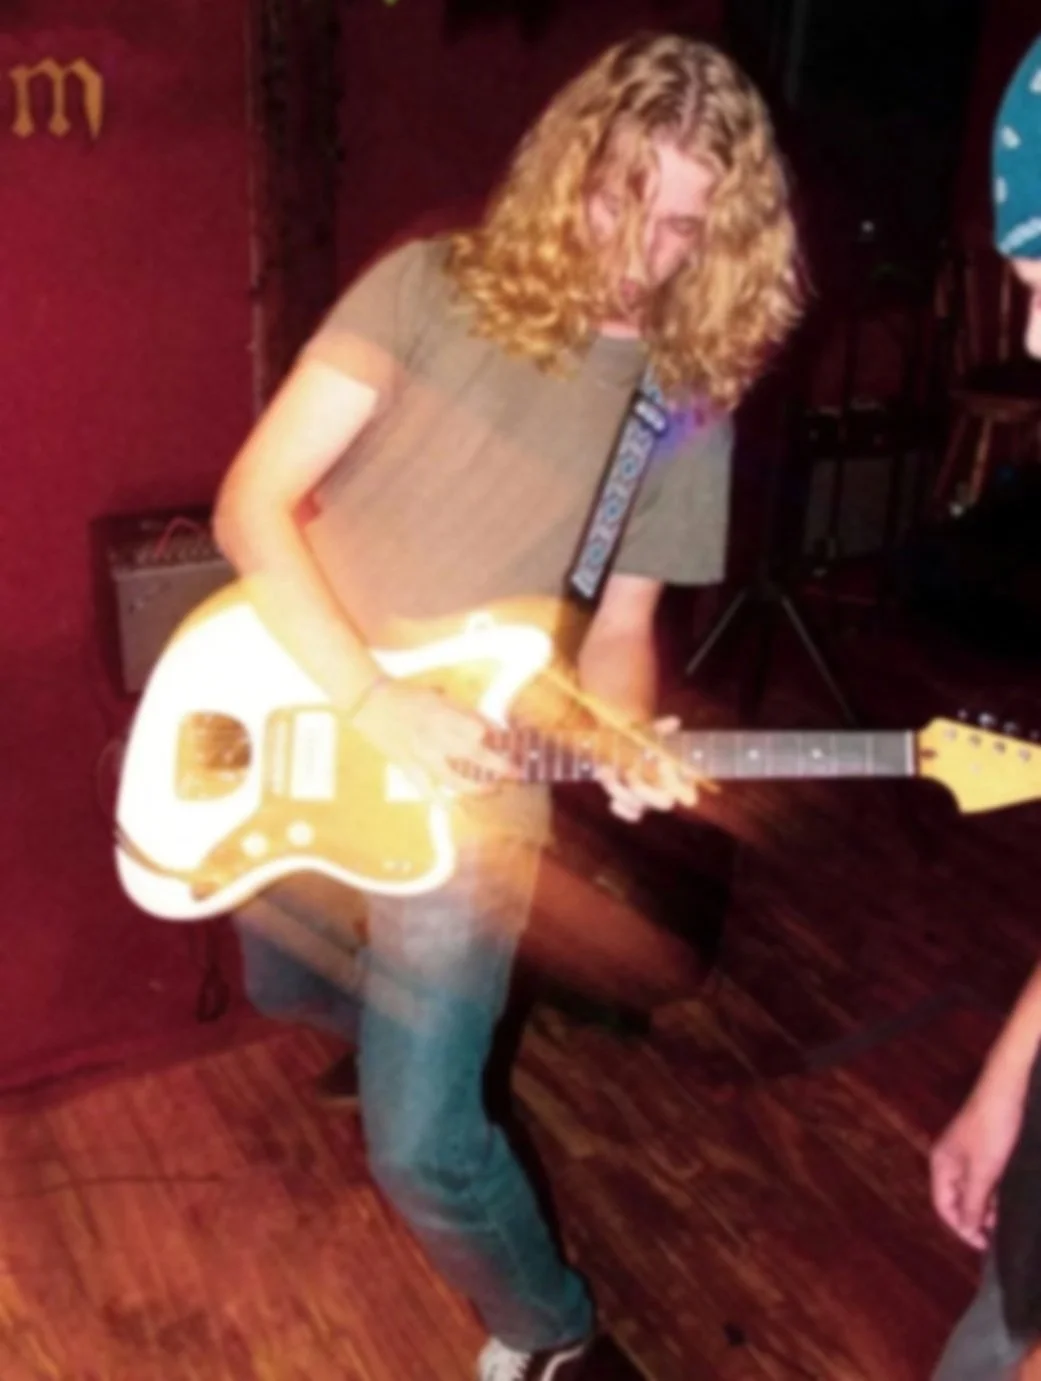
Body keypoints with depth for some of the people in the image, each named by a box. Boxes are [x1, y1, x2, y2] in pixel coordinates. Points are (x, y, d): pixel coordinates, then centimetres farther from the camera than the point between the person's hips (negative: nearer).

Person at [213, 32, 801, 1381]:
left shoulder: (690, 408, -2)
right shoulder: (432, 288, -9)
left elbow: (620, 623, 5)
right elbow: (252, 503, -14)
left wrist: (625, 742, -18)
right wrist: (372, 697, -25)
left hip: (469, 796, -2)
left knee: (420, 1147, -6)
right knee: (285, 991, 27)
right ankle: (422, 1033, 63)